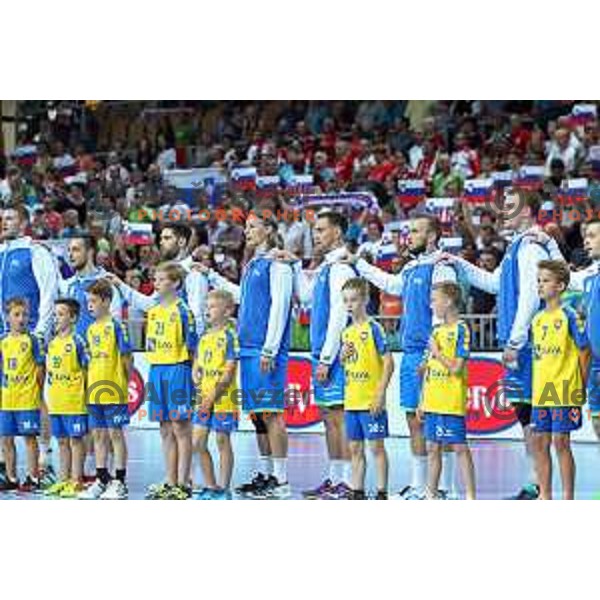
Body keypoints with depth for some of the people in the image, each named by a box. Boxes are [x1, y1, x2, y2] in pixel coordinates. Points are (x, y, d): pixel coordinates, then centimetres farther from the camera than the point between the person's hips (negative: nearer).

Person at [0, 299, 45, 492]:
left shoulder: (32, 340, -4)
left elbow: (40, 368, -2)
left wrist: (38, 391, -4)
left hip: (28, 399, -5)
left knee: (30, 438, -1)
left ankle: (33, 478, 5)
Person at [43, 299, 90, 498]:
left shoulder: (77, 342, -8)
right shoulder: (52, 343, 12)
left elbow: (87, 369, -8)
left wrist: (83, 392, -12)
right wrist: (48, 395, 14)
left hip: (74, 402, -7)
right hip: (55, 402, 7)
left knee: (75, 440, -2)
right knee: (62, 441, 12)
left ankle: (76, 481, 0)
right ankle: (63, 480, 17)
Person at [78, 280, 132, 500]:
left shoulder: (116, 326, -9)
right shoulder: (91, 329, 12)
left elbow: (126, 358, -8)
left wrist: (124, 383, -7)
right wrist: (91, 384, 13)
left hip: (113, 391, -7)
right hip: (94, 391, 7)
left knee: (115, 434, -2)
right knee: (98, 434, 10)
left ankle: (119, 483, 2)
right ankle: (101, 481, 17)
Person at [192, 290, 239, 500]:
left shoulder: (229, 336, -8)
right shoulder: (204, 338, 14)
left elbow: (229, 371, -13)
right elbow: (196, 368, 18)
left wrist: (213, 395, -15)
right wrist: (197, 382, -2)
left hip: (223, 399, -7)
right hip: (204, 399, 7)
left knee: (223, 442, -1)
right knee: (198, 443, 5)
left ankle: (224, 488, 5)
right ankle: (210, 486, 14)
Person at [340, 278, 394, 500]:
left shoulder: (373, 328, -9)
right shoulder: (347, 332, 12)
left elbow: (388, 363, -13)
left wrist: (380, 394, -17)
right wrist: (343, 355, -2)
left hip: (371, 401, -7)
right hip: (351, 400, 7)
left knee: (376, 446, -2)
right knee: (355, 448, 11)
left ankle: (382, 493, 2)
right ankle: (357, 492, 17)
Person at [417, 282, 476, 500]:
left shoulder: (461, 330, -9)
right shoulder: (436, 331, 13)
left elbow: (456, 368, -17)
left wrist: (437, 352, -8)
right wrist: (423, 401, 15)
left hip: (452, 403, -8)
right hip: (433, 401, 8)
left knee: (460, 447, -5)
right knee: (432, 447, 11)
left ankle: (470, 496, -1)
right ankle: (431, 493, 19)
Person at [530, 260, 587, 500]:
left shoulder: (569, 316, -7)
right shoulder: (537, 319, 13)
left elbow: (584, 349, -7)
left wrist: (582, 385, -8)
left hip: (564, 391, -7)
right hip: (541, 392, 7)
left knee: (561, 442, -5)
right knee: (540, 442, 7)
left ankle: (568, 499, 1)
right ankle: (545, 497, 15)